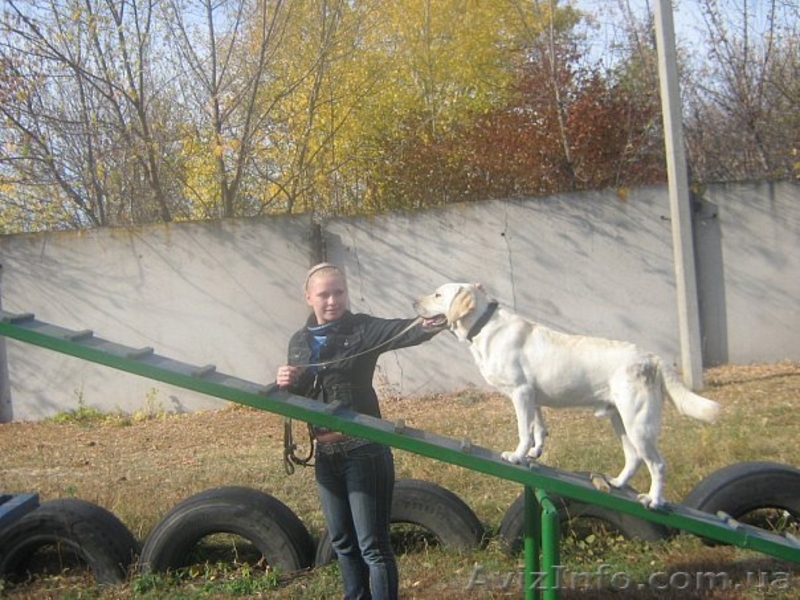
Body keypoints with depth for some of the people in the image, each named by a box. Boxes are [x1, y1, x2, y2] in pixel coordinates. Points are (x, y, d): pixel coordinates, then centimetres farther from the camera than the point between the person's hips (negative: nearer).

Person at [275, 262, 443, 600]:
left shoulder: (361, 329, -8)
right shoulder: (299, 342, 8)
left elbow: (398, 331, -28)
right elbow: (294, 399, 16)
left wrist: (424, 328, -51)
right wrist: (285, 384, -7)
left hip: (363, 451, -6)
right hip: (325, 455, 6)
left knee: (372, 544, -2)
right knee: (342, 542, 18)